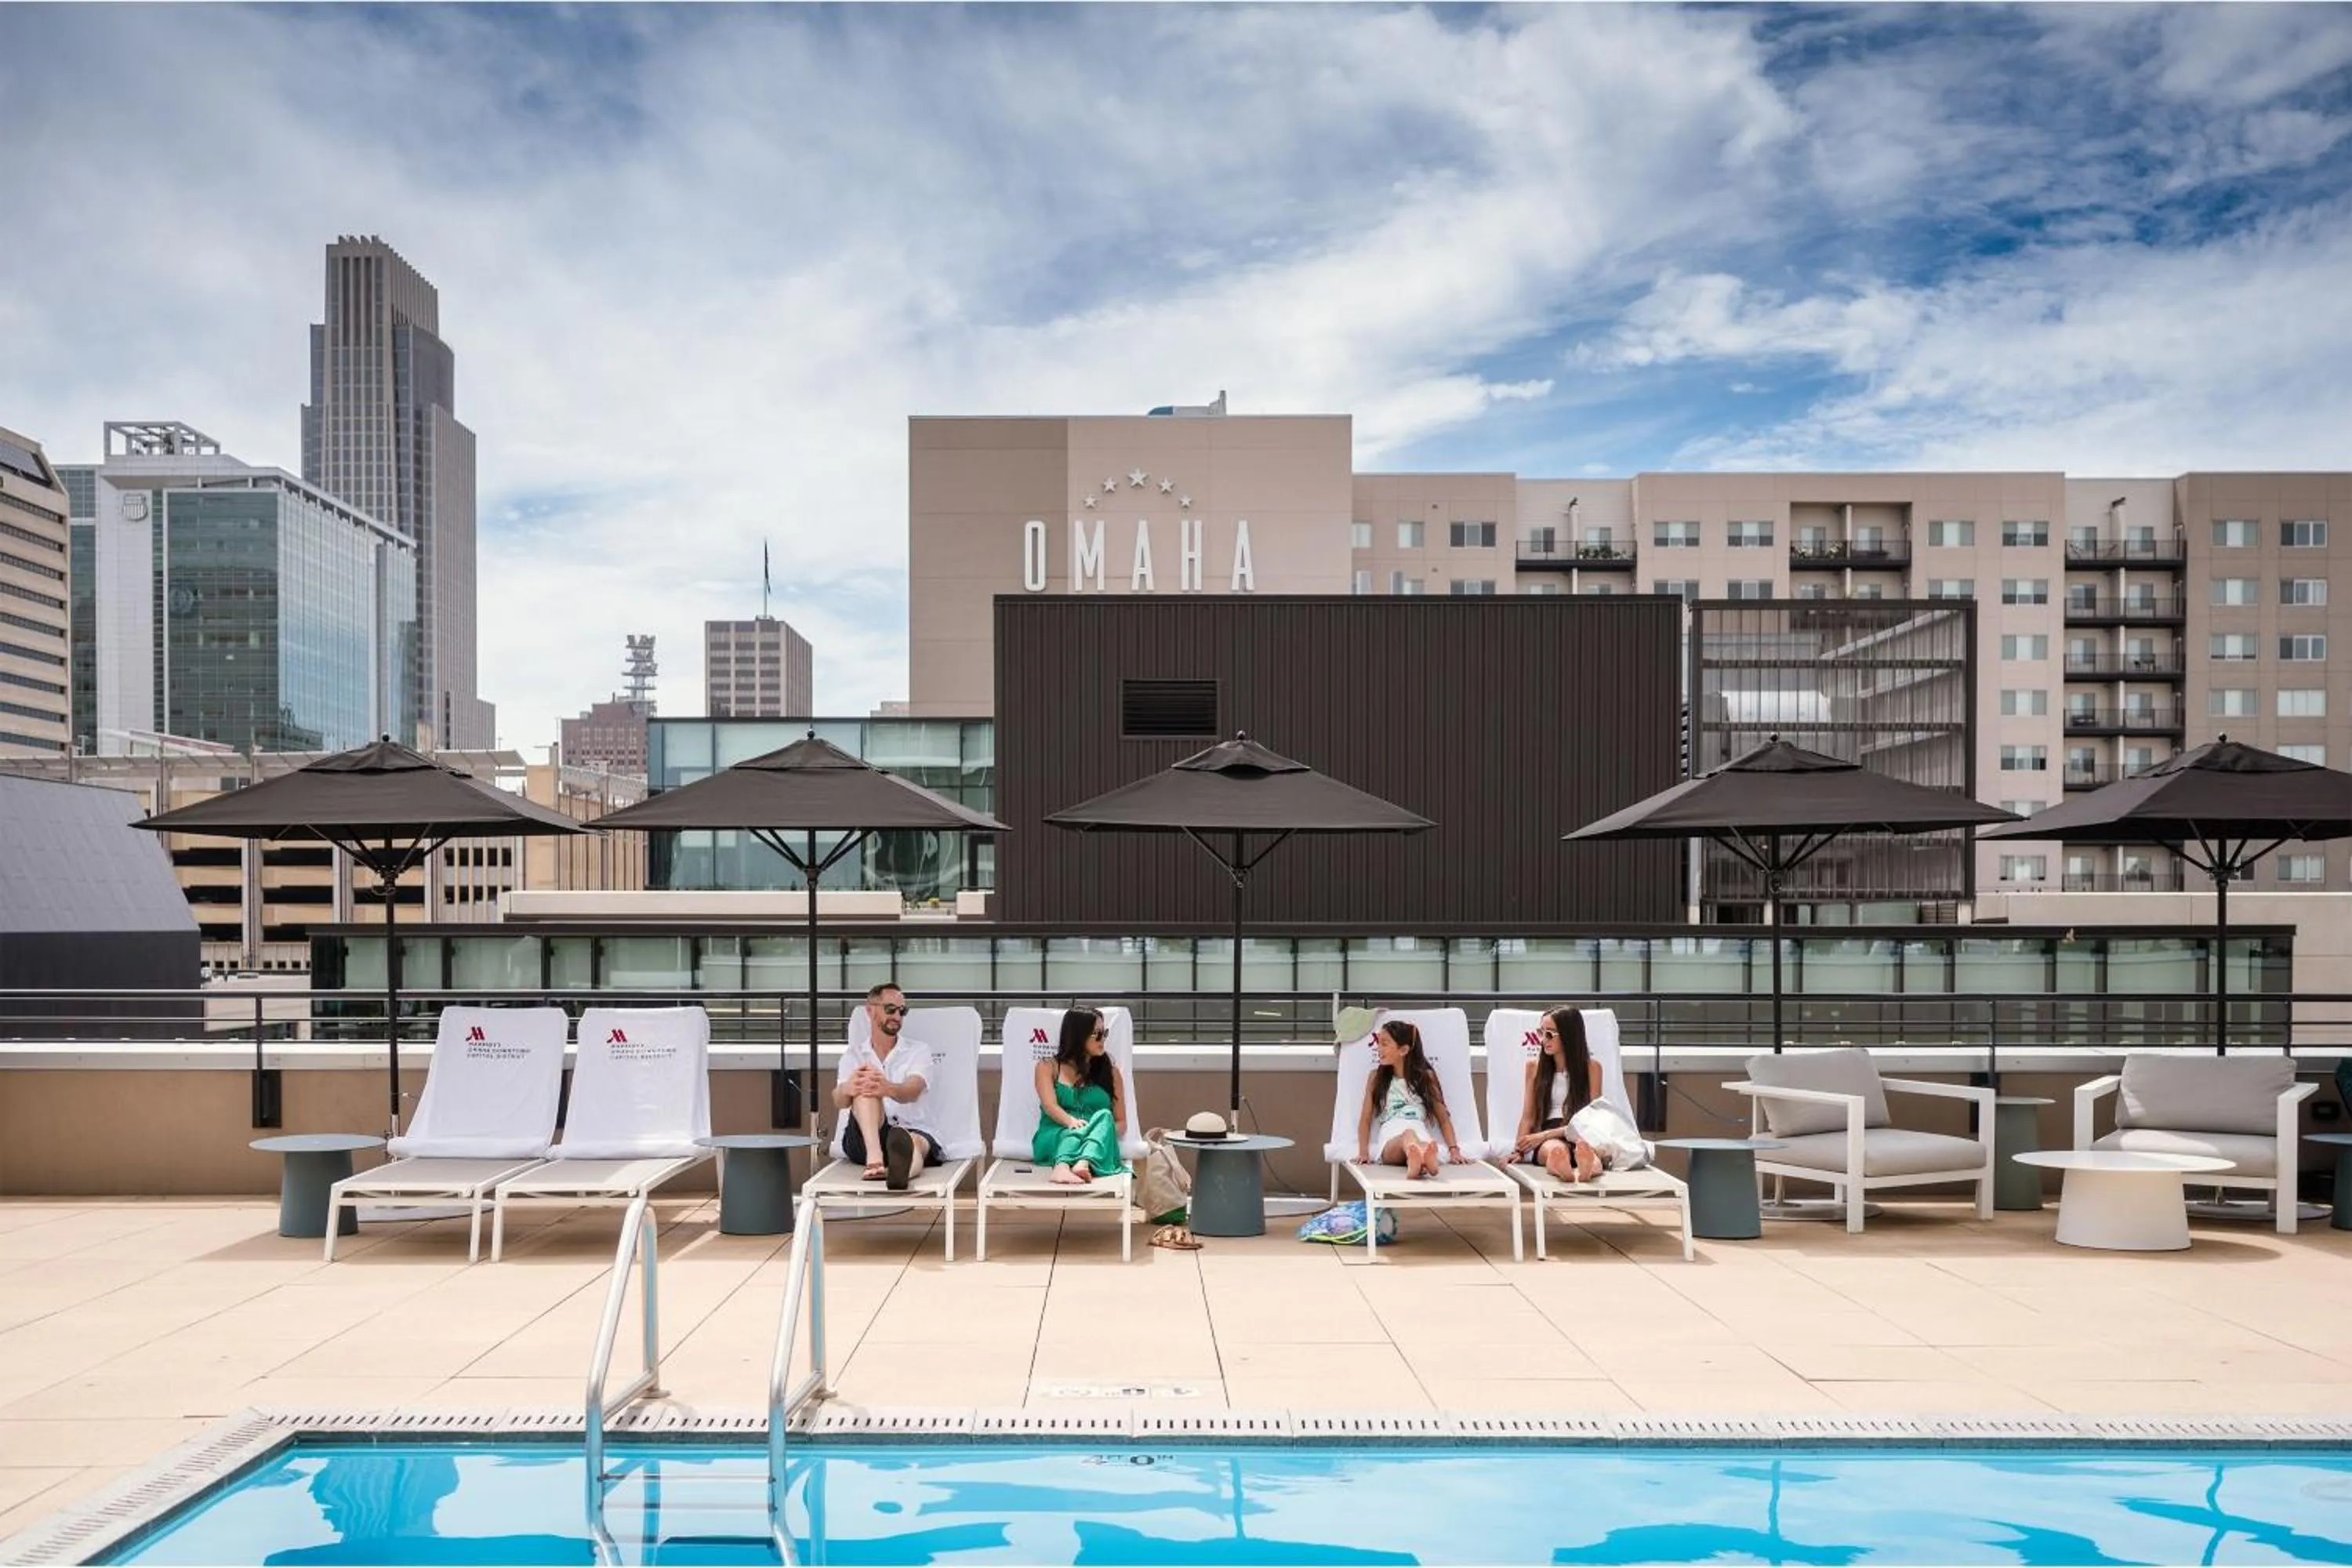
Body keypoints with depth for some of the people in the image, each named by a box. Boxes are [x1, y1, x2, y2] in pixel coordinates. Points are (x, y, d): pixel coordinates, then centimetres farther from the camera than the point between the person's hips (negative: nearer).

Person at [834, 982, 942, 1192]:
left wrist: (888, 1089, -39)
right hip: (864, 1139, 1)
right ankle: (874, 1157, -54)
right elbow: (839, 1102, -7)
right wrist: (846, 1089, -34)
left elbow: (911, 1092, -13)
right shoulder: (853, 1055, 13)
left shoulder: (918, 1050, 9)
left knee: (914, 1141, -38)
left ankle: (901, 1171, -78)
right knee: (864, 1087, -26)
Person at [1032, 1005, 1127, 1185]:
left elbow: (1121, 1122, 15)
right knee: (1076, 1130, -37)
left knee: (1104, 1116, -32)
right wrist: (1071, 1122, -29)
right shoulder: (1048, 1067, 12)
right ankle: (1062, 1168, -69)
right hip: (1055, 1137, -2)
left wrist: (1105, 1129, -10)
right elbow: (1050, 1106, -6)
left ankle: (1084, 1164, -61)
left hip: (1096, 1144, 2)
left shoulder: (1110, 1071, 18)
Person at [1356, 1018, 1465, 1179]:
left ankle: (1418, 1155, -74)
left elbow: (1443, 1119, 18)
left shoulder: (1426, 1076, 17)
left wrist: (1454, 1149, 2)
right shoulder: (1377, 1077, 19)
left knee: (1411, 1134, -41)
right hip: (1390, 1142, 0)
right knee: (1408, 1136, -40)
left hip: (1420, 1136, 0)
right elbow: (1365, 1119, 16)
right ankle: (1421, 1160, -73)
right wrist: (1364, 1152, 0)